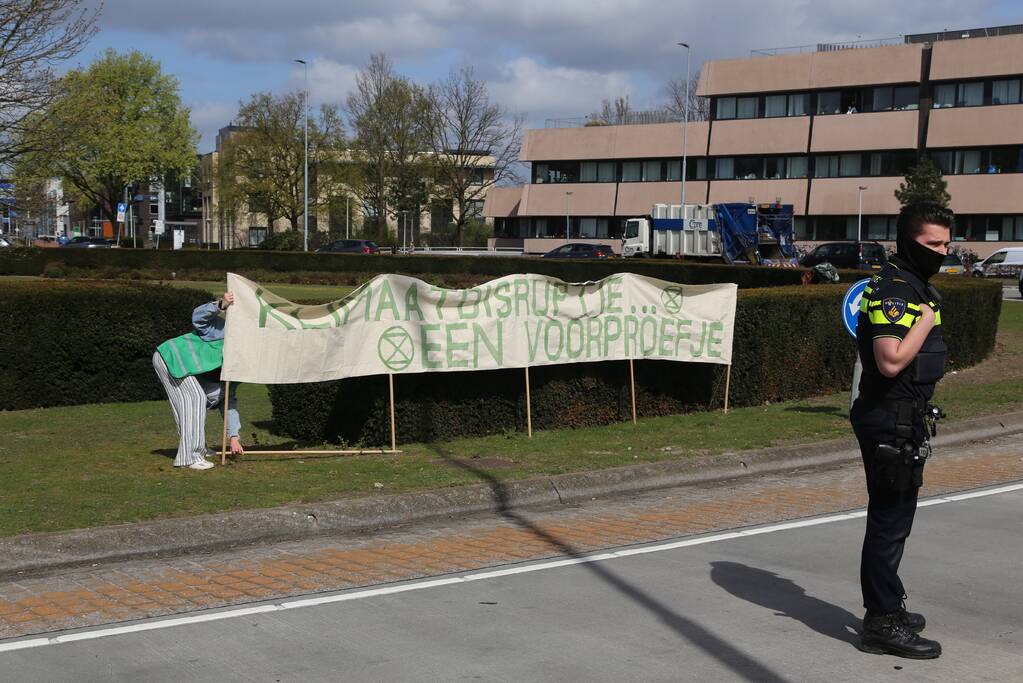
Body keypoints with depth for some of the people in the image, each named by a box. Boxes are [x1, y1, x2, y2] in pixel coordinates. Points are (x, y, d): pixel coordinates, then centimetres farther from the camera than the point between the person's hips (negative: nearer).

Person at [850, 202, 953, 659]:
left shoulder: (917, 287, 15)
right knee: (890, 522, -4)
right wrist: (926, 318, -19)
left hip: (906, 421, 10)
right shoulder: (892, 291, -18)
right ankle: (883, 625, 3)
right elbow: (891, 361, -29)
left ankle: (886, 608, 31)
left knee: (893, 519, 19)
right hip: (890, 422, -10)